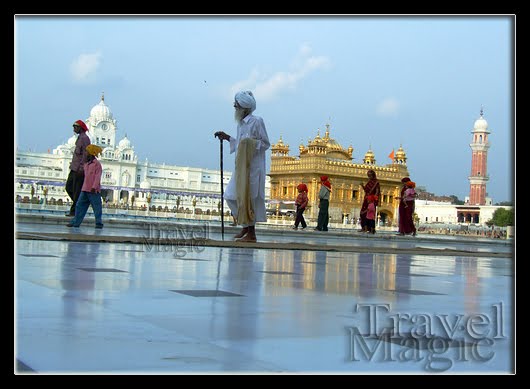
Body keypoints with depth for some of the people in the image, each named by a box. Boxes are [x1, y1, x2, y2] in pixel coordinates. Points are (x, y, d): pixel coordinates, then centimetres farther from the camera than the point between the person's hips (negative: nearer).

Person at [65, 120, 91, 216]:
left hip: (79, 169, -10)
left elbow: (85, 154, -19)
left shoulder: (84, 138, -11)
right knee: (68, 187, 12)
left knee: (77, 190, -7)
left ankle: (74, 211, -5)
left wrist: (81, 167, -23)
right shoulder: (80, 138, 19)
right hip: (74, 169, 10)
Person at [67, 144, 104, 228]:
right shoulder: (86, 164, 18)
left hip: (93, 190, -8)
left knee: (97, 207, -3)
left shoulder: (97, 163, -7)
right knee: (80, 205, 6)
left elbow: (97, 177, -14)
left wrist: (94, 187, -20)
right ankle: (76, 222, 8)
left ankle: (99, 223, 1)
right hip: (85, 190, 8)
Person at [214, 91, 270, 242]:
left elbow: (266, 143, -8)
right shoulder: (241, 123, 14)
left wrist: (252, 143, -22)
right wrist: (227, 138, 19)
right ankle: (246, 226, 18)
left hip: (253, 166, -8)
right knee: (231, 196, 6)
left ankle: (251, 234, -1)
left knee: (247, 197, -8)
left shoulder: (256, 121, -9)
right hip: (242, 166, 8)